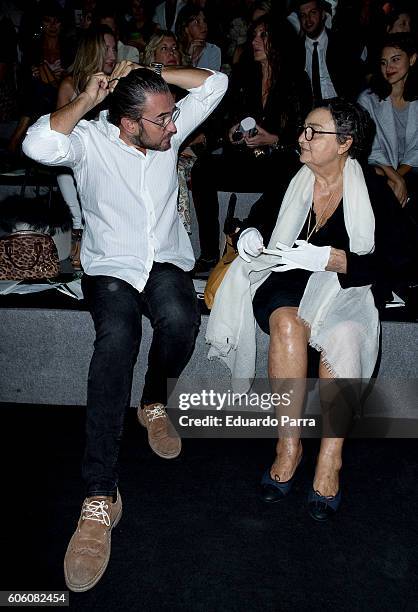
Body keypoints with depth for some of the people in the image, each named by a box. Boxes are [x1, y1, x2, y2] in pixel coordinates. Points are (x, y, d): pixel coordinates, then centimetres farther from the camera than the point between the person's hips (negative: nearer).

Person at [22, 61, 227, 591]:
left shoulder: (169, 130, 4)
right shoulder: (90, 139, -8)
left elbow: (215, 82, 4)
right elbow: (38, 145, -27)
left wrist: (149, 74, -4)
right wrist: (87, 99, -19)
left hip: (166, 261, 3)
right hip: (110, 267, -3)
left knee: (180, 318, -35)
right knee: (117, 337, -35)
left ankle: (154, 403, 0)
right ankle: (100, 497, -35)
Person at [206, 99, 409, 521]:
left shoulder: (373, 192, -2)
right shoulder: (289, 179, 6)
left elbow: (391, 262, -8)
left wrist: (327, 257, -20)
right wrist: (251, 237, 0)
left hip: (343, 288, -1)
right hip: (285, 284, 2)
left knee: (342, 334, -37)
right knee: (287, 322, -35)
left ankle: (329, 460, -27)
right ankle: (289, 444, -25)